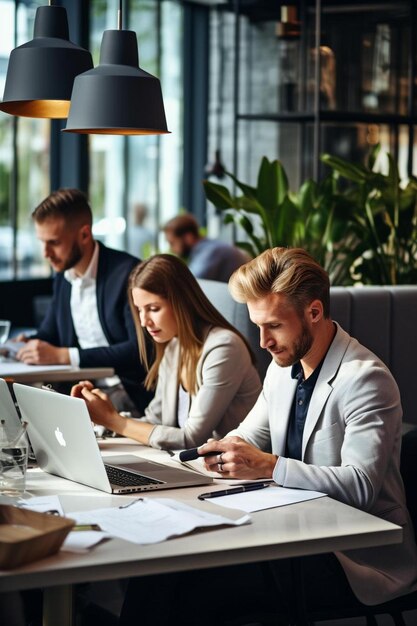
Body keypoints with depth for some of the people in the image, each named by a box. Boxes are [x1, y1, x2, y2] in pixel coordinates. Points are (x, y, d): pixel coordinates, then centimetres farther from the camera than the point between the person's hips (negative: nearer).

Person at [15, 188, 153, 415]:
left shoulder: (127, 272, -15)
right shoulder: (63, 275, 9)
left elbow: (139, 351, -21)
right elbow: (49, 334, 21)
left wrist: (63, 355, -24)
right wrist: (27, 344, -3)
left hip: (130, 392, -7)